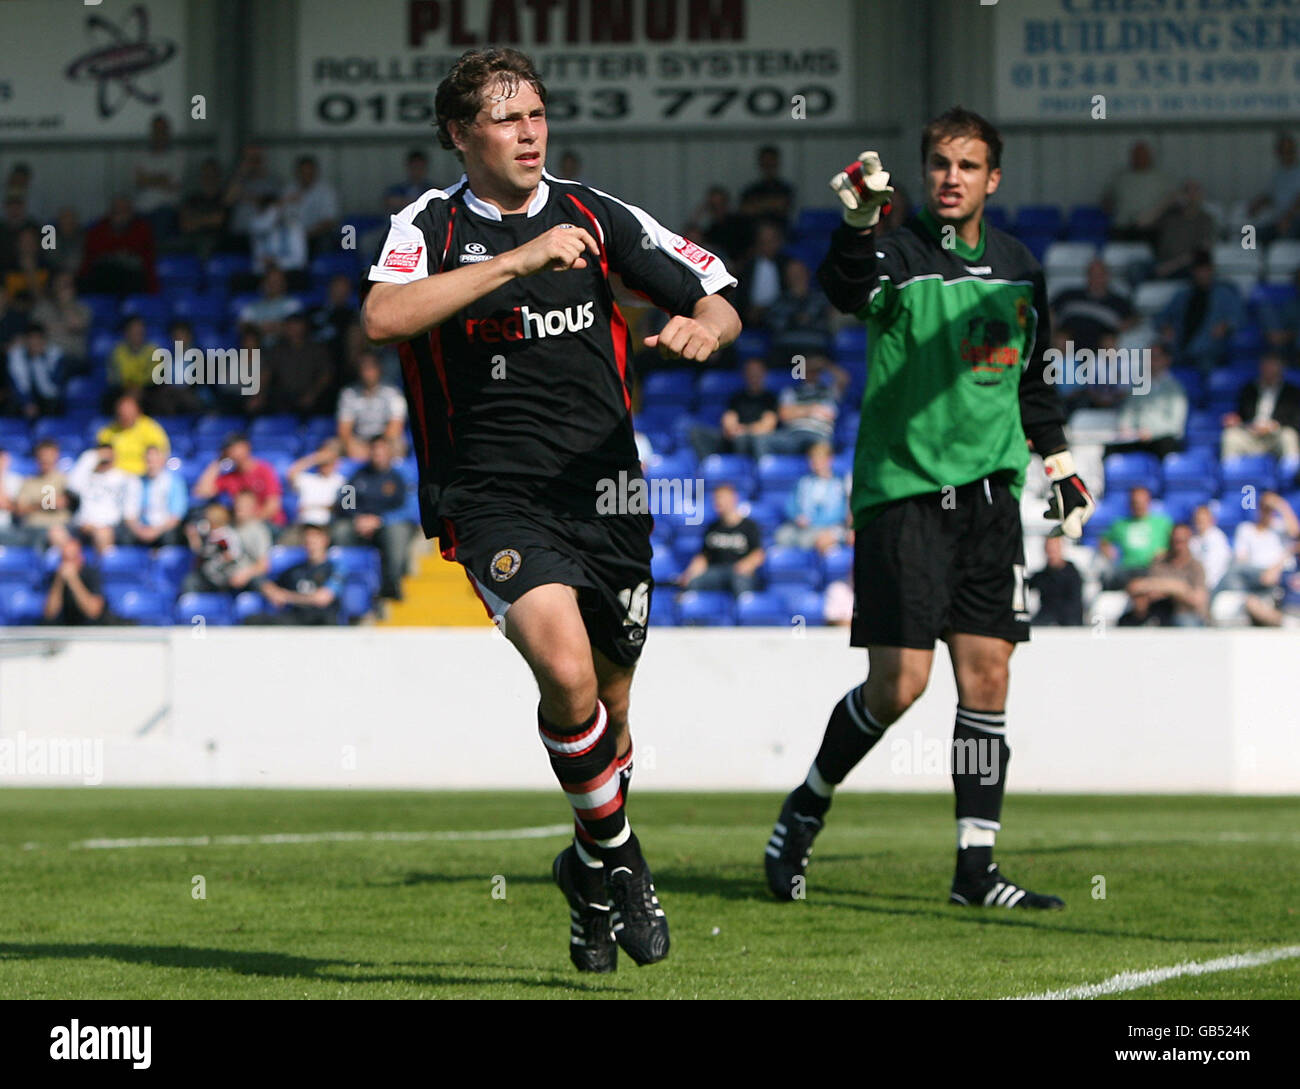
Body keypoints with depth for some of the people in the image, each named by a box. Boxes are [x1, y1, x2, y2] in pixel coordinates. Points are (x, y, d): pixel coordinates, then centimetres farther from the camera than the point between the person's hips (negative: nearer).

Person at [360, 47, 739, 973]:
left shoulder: (595, 216, 7)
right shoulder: (432, 225, 0)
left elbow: (719, 304, 10)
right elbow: (382, 317, -21)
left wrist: (701, 326, -15)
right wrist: (518, 260, -24)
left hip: (606, 495, 3)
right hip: (493, 496, -3)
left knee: (609, 712, 9)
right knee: (567, 671, -25)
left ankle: (591, 874, 35)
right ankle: (617, 851, -3)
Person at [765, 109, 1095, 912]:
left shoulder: (1019, 267, 11)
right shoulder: (902, 253, -7)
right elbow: (849, 289, -32)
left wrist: (1060, 462, 24)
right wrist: (860, 225, -52)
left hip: (990, 491, 5)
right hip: (902, 488, -5)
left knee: (988, 676, 1)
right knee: (899, 683, -9)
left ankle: (976, 865, 5)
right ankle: (807, 807, 15)